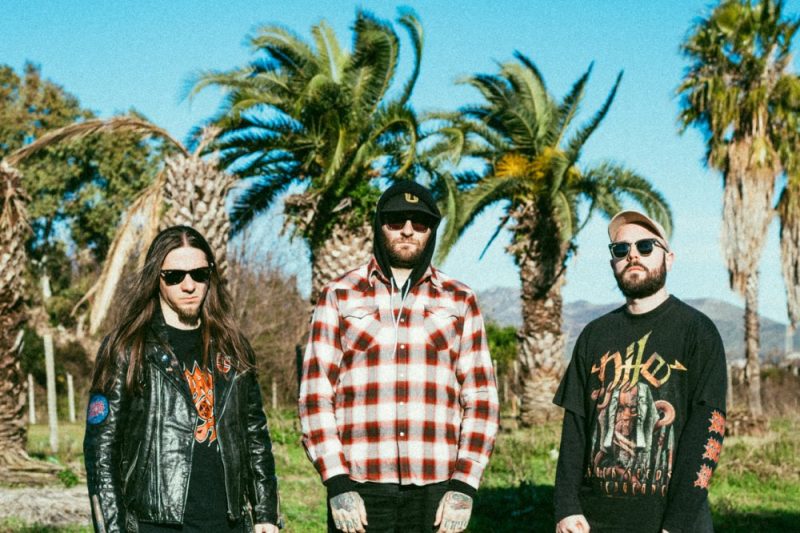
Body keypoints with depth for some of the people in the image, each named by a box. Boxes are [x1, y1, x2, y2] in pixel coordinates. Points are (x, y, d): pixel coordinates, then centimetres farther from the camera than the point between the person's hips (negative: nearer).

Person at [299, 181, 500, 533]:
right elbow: (315, 395, 3)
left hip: (437, 493, 1)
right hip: (359, 493, -1)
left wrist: (464, 485, -2)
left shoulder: (459, 301, 11)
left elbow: (480, 398, 8)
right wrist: (336, 484, -6)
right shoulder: (339, 297, 7)